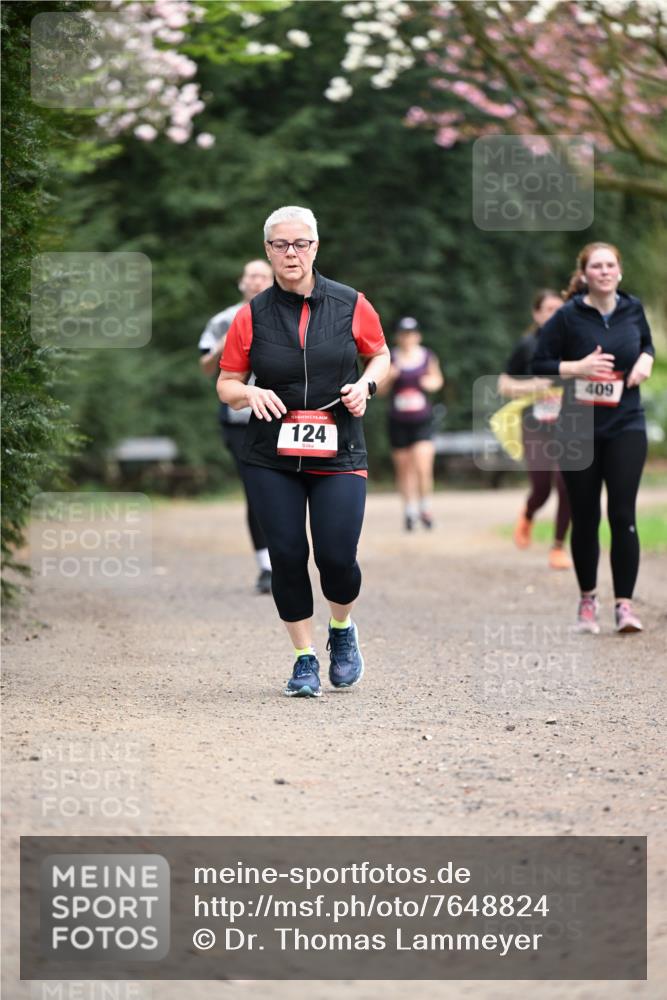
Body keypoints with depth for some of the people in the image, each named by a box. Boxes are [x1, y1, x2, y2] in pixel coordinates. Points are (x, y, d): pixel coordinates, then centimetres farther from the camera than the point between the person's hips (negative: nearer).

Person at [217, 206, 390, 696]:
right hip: (272, 456, 1)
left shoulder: (351, 305, 0)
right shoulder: (251, 316, 1)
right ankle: (305, 657, 14)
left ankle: (342, 629, 24)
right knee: (287, 556, -2)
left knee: (337, 558, -8)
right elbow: (226, 384, 8)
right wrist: (250, 394, -14)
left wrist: (366, 384, -4)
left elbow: (380, 353, 16)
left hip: (339, 454, -1)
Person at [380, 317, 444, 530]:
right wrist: (389, 377, -15)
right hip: (398, 422, 1)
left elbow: (437, 378, 18)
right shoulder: (391, 358, -1)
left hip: (422, 420, -1)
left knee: (423, 468, -13)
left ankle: (425, 508, 5)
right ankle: (409, 509, 21)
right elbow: (381, 389, 5)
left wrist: (433, 383, -5)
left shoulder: (427, 357, 2)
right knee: (403, 468, 6)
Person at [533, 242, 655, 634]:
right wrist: (578, 367, -20)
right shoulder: (567, 317, -7)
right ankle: (588, 598, 23)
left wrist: (645, 360, 0)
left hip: (626, 428, 1)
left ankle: (624, 603, -8)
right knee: (585, 518, 6)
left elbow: (647, 342, 22)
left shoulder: (632, 309, 3)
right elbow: (540, 364, -5)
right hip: (580, 430, -1)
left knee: (623, 515, -9)